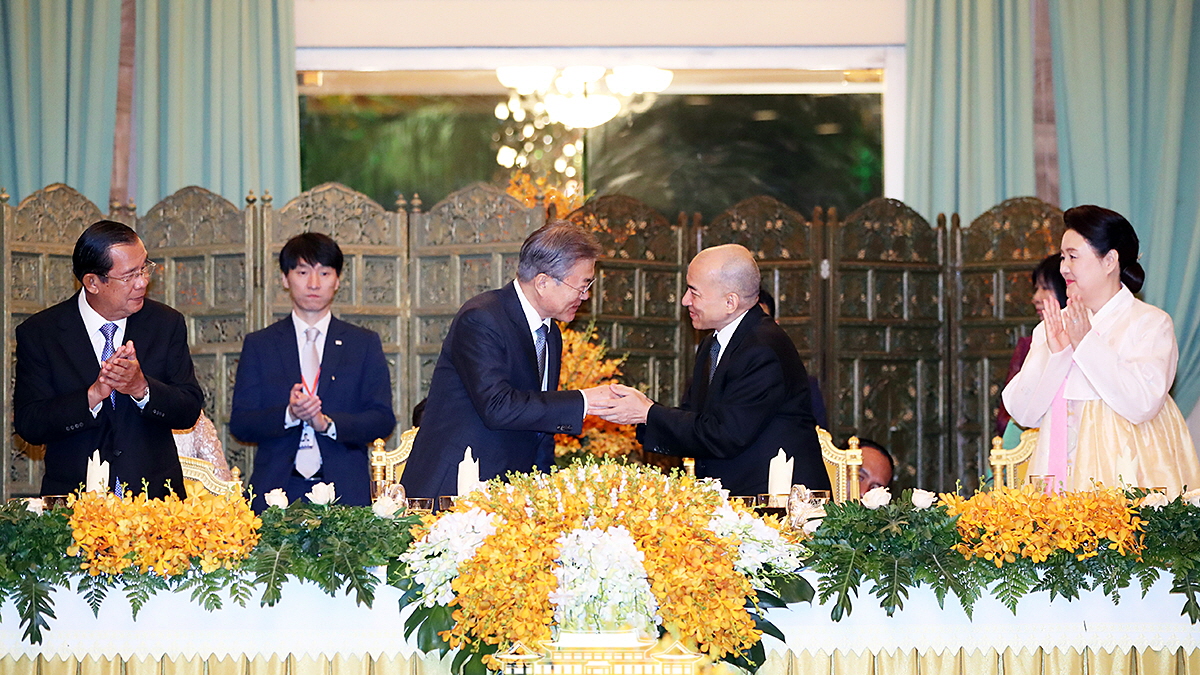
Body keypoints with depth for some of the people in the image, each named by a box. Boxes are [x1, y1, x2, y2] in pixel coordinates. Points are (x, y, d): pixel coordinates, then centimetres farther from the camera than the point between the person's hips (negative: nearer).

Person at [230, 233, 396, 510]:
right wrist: (288, 415, -14)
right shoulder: (259, 345, 12)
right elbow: (240, 424, 5)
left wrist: (327, 423, -12)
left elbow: (383, 420, 4)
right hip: (277, 488, 0)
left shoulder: (365, 344, 12)